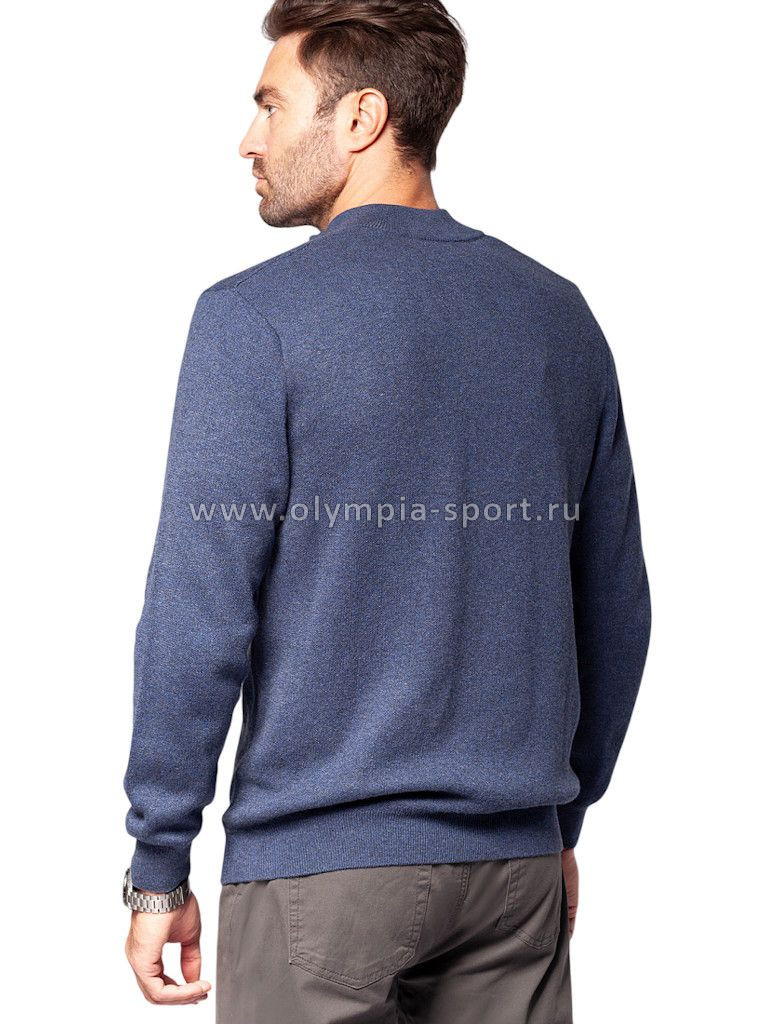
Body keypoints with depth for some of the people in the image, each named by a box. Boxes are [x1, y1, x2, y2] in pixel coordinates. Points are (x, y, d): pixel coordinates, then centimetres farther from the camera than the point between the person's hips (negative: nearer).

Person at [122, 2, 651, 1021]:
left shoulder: (254, 318, -10)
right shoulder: (560, 316, 7)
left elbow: (199, 618, -13)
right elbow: (617, 610, 11)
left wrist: (158, 868, -4)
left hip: (320, 861, -5)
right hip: (516, 862, 5)